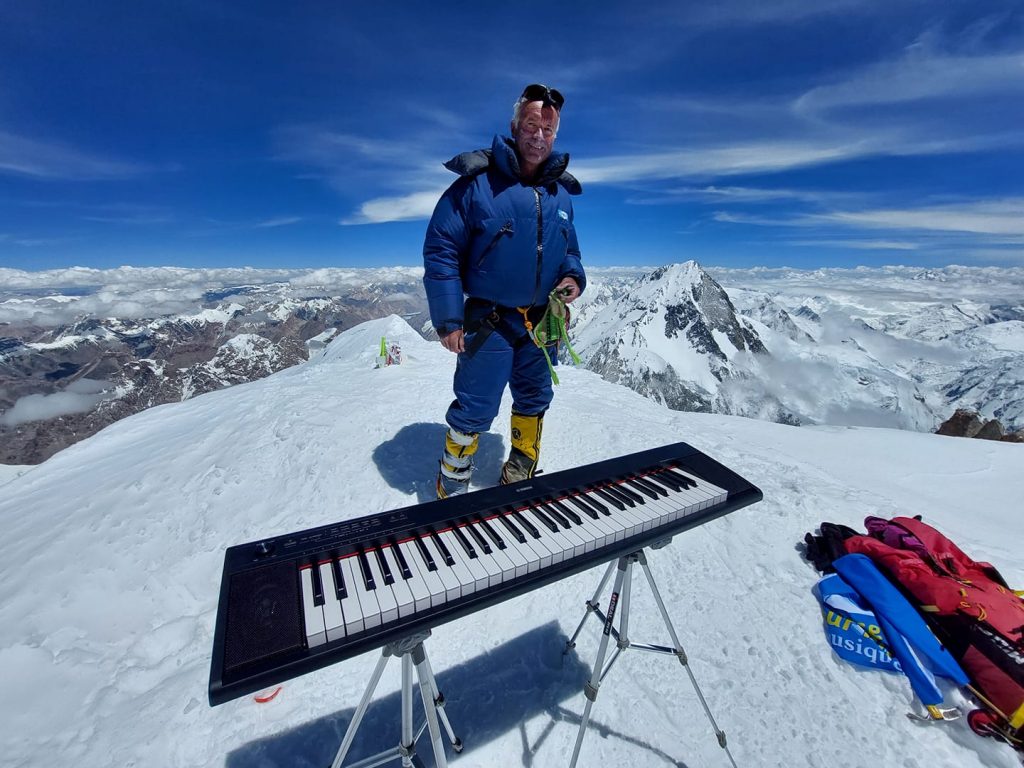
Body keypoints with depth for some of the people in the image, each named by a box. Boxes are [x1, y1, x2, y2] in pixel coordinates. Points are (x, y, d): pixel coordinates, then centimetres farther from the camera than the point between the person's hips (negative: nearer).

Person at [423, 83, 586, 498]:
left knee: (534, 402, 17)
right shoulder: (477, 181, -8)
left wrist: (573, 276, -3)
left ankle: (520, 476, 40)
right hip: (488, 322, -5)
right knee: (475, 410, -1)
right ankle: (452, 486, 25)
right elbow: (440, 249, -10)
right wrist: (448, 319, -15)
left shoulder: (561, 191, 9)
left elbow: (569, 248, 21)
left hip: (542, 322, 6)